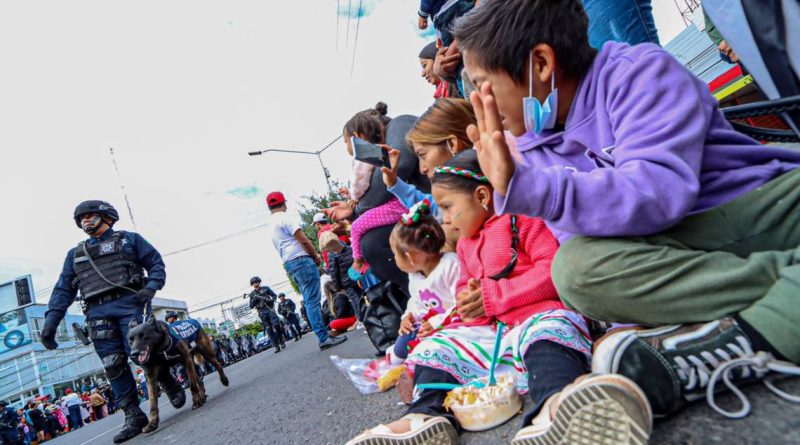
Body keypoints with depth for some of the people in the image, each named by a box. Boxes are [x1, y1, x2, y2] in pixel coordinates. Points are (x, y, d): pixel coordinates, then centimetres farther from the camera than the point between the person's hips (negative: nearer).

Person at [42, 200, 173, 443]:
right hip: (98, 313, 4)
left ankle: (170, 384, 12)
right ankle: (133, 416, 1)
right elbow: (63, 290, 18)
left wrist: (151, 286, -10)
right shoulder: (75, 254, 24)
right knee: (113, 366, -3)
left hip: (128, 303, -4)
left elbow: (156, 263, 9)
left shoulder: (128, 239, 13)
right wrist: (51, 320, 6)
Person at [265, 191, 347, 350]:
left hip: (289, 264, 9)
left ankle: (323, 336, 9)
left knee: (310, 301, 9)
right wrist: (316, 256, -1)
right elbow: (303, 240, -14)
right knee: (313, 300, -10)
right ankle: (324, 338, -11)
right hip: (301, 260, -9)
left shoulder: (271, 225, 20)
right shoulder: (285, 217, -7)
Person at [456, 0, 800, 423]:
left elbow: (662, 189, -24)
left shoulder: (637, 72, -8)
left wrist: (523, 185, -32)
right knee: (574, 266, -27)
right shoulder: (535, 147, 9)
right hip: (675, 248, 4)